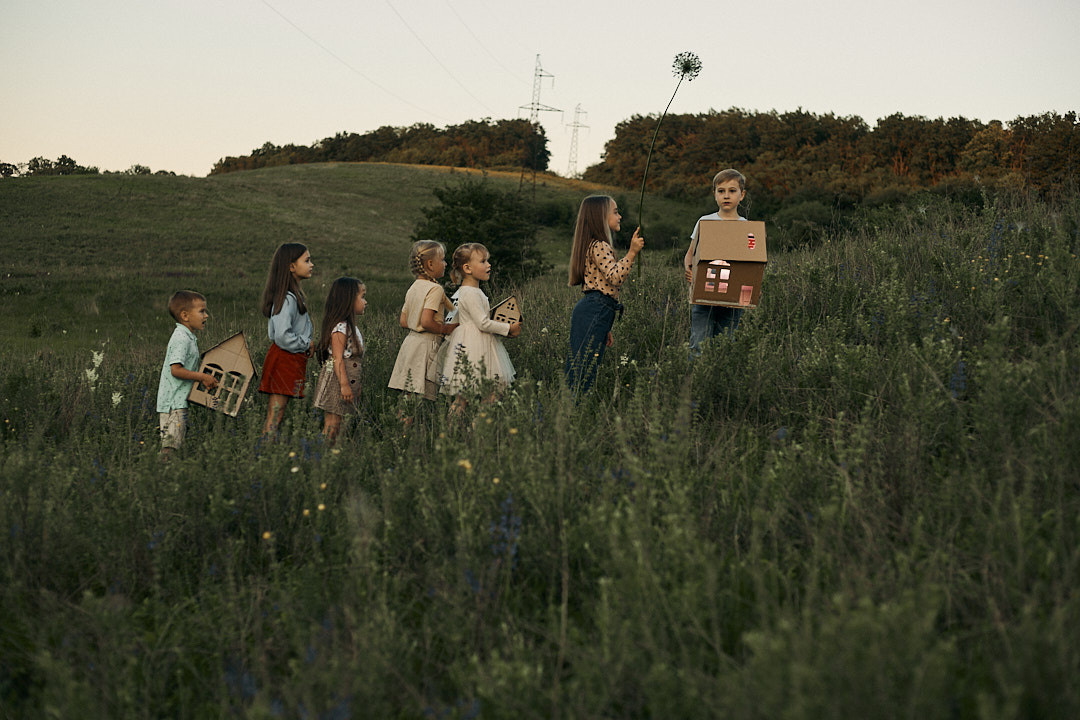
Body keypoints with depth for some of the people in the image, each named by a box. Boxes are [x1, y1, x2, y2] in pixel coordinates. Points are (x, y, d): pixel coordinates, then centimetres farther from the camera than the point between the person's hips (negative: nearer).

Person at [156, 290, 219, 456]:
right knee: (171, 444, -10)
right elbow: (176, 369, -23)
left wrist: (204, 378, 11)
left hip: (179, 401, 10)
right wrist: (203, 377, -18)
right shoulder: (182, 339, -16)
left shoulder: (188, 337, 16)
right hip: (174, 403, -10)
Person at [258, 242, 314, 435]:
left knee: (274, 413, 9)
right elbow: (282, 336, -25)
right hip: (285, 359, -10)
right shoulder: (287, 299, -17)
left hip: (293, 359, 10)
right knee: (275, 413, -8)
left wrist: (306, 344, 10)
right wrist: (306, 345, -11)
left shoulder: (294, 294, 15)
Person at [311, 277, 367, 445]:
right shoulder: (340, 327, -15)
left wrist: (355, 385, 24)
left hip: (348, 380, 9)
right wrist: (344, 384, -23)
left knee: (336, 420, 7)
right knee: (333, 421, -7)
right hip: (337, 380, -9)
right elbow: (338, 359, -20)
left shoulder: (350, 326, 15)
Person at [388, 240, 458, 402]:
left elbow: (403, 322, 18)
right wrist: (445, 329, -8)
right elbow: (426, 321, -23)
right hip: (426, 345, -9)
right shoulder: (435, 289, -12)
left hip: (411, 340, 9)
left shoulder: (413, 287, 15)